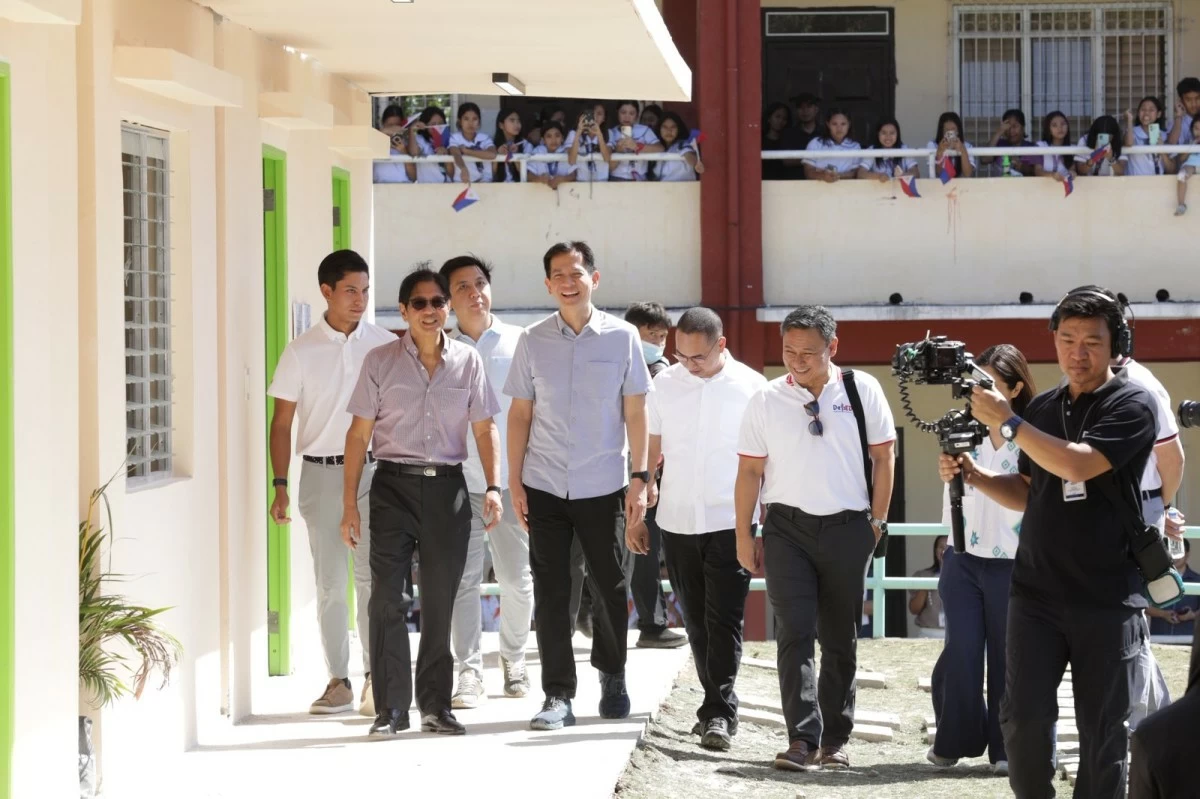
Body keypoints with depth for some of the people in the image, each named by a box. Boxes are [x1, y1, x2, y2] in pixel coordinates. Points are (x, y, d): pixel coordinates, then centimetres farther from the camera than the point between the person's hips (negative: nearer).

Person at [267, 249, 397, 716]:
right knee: (329, 581, 4)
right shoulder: (302, 352, 2)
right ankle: (338, 682, 10)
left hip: (374, 471, 0)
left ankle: (375, 678, -2)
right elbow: (282, 421, 4)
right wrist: (280, 485, -3)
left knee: (372, 575, -7)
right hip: (321, 472, 0)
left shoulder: (384, 345, 4)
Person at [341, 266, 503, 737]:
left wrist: (493, 487, -5)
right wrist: (349, 504, -2)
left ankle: (436, 705, 16)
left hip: (447, 487, 2)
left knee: (441, 601, 7)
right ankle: (391, 708, -2)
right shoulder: (381, 362, 2)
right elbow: (359, 434, 2)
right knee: (387, 598, -6)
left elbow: (484, 430, 8)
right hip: (394, 486, -2)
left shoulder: (468, 362, 6)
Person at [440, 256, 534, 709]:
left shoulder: (519, 343, 4)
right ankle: (469, 672, -1)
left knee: (516, 578, 6)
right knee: (462, 579, -4)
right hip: (459, 481, 0)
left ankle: (514, 660, 24)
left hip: (511, 481, 0)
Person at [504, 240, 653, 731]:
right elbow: (520, 413, 7)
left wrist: (639, 478, -3)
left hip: (603, 487, -1)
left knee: (609, 588, 7)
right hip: (545, 487, 1)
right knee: (551, 592, 0)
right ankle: (558, 695, 5)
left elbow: (635, 413, 2)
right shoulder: (533, 341, 4)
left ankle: (612, 676, 29)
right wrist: (514, 481, 2)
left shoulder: (622, 337, 0)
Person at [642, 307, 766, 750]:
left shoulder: (751, 387, -3)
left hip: (730, 522, -3)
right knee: (696, 621, 9)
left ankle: (719, 713, -9)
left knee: (724, 620, -9)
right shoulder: (664, 384, 4)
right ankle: (716, 705, 19)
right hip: (677, 522, 3)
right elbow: (650, 450, 10)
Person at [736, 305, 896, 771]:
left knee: (840, 639, 8)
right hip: (787, 527, 0)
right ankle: (803, 739, -12)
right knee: (795, 633, -9)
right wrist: (744, 536, 2)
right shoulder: (766, 400, 1)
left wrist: (878, 520, 4)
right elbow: (750, 470, 4)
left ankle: (835, 739, 17)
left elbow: (883, 457, 5)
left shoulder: (862, 391, 0)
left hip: (847, 528, 0)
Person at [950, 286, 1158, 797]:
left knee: (1102, 730, 2)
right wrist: (975, 477, 4)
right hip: (1037, 593, 4)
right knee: (1024, 717, -5)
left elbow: (1077, 465, -21)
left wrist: (1007, 422, -16)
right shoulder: (1043, 408, 11)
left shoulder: (1131, 406, -6)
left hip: (1108, 599, -4)